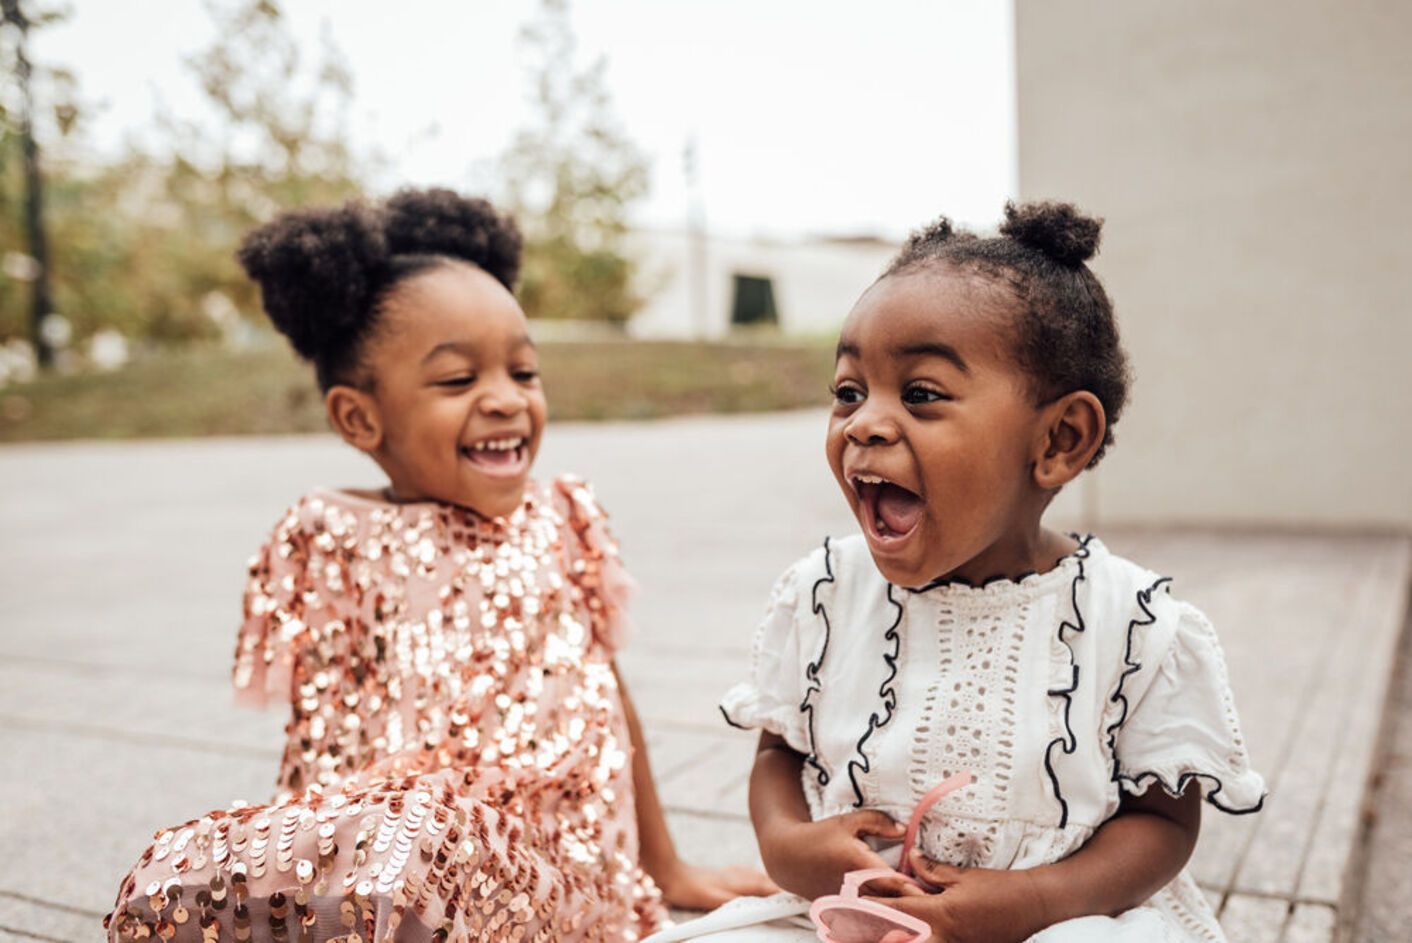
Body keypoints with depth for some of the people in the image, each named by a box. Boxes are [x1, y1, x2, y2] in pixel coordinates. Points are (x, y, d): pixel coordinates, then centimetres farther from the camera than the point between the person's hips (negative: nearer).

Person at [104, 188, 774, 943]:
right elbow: (322, 739, 7)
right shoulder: (334, 545, 3)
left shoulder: (564, 519, 9)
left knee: (402, 860, -33)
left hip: (568, 876, 1)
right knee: (171, 882, -28)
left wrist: (664, 869, 24)